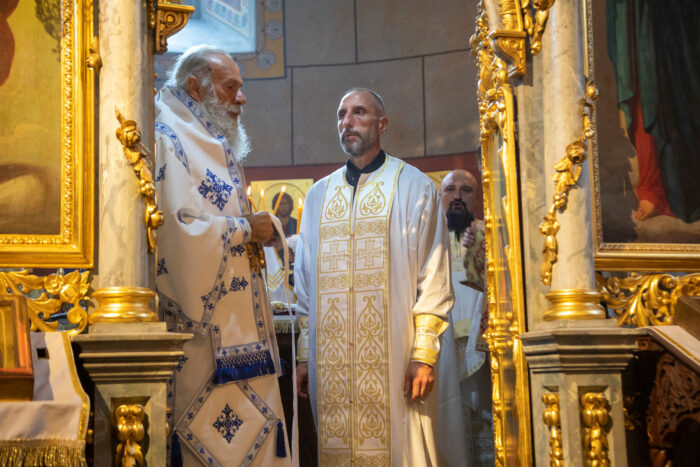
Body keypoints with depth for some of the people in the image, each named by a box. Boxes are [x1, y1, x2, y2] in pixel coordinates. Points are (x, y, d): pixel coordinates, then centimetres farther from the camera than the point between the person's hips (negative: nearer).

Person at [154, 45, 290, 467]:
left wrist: (256, 230, 12)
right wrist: (245, 230, -11)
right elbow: (177, 226, -21)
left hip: (234, 319, 10)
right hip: (202, 323, -10)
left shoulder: (215, 146, 23)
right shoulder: (169, 141, -8)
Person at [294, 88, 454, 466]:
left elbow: (433, 279, -3)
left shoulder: (413, 188, 2)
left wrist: (424, 355, -11)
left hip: (392, 361, -4)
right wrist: (303, 356, 9)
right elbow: (305, 286, 15)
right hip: (331, 365, 4)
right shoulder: (318, 195, 15)